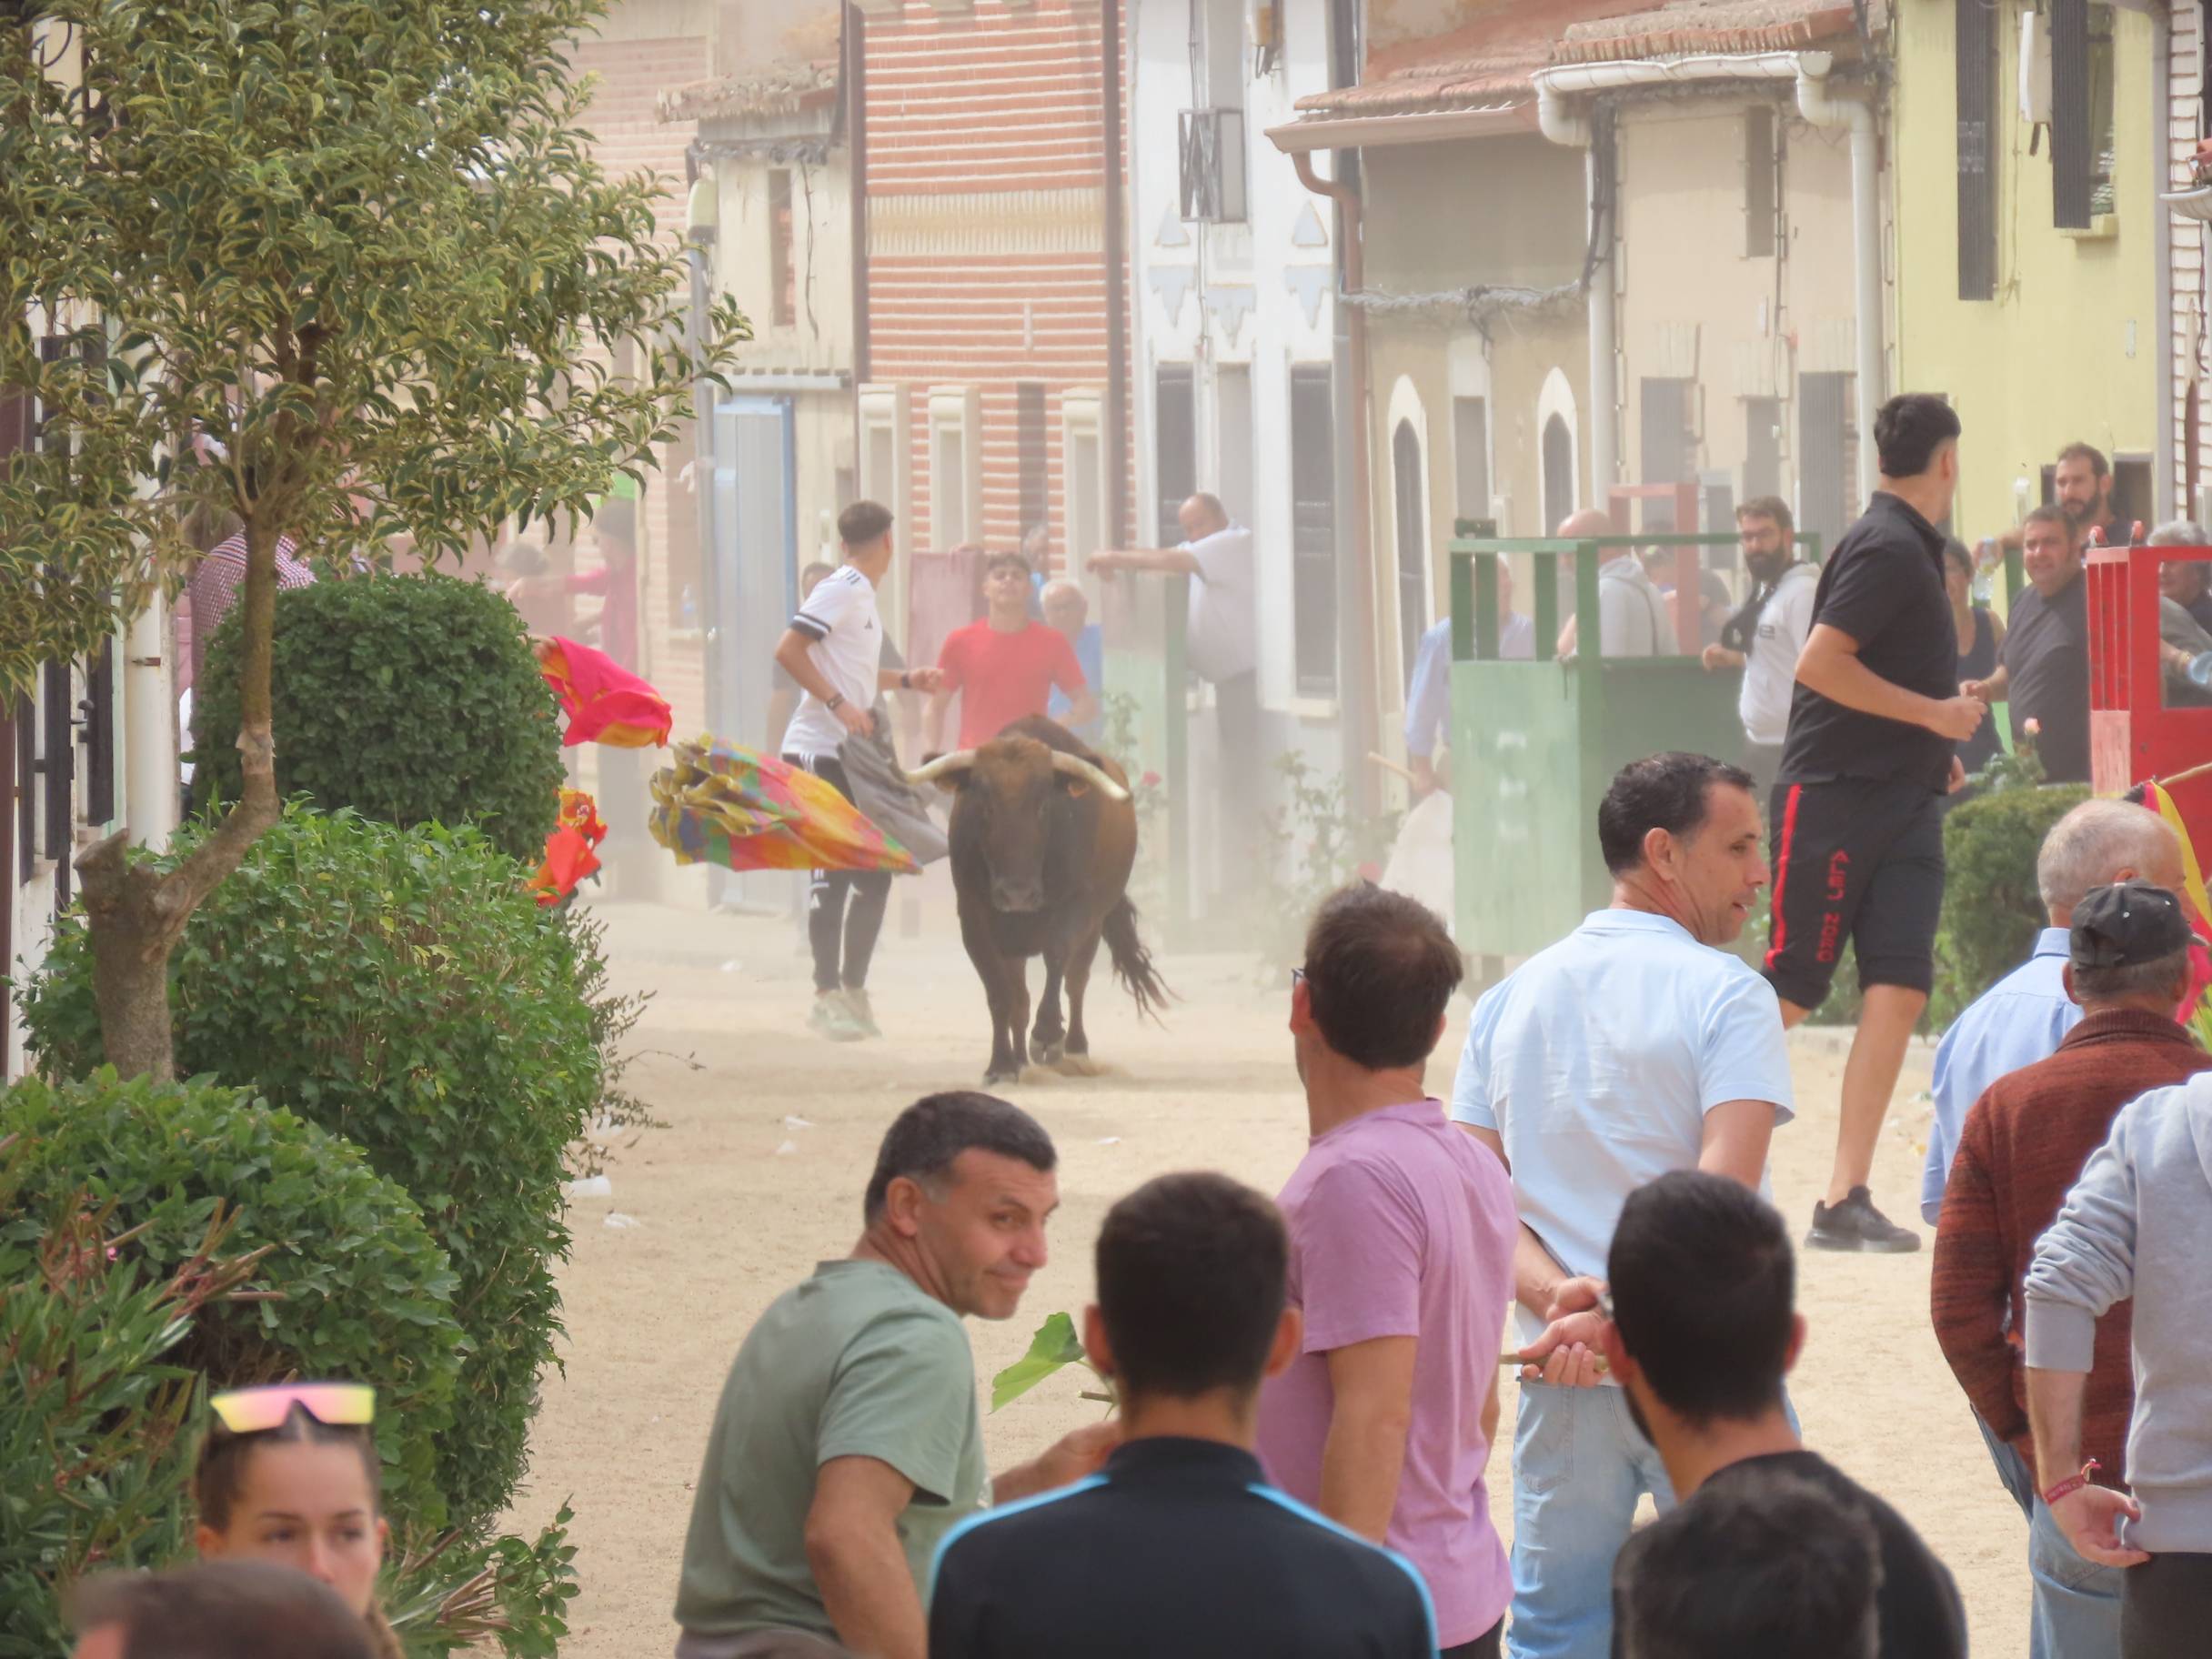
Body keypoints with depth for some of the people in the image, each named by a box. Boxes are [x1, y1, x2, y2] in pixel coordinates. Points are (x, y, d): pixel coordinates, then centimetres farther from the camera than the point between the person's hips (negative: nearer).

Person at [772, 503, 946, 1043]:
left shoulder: (861, 596, 17)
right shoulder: (840, 592, -12)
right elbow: (788, 651, -21)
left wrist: (905, 680, 23)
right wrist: (839, 704, -24)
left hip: (853, 753, 10)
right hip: (820, 751, -10)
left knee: (873, 873, 11)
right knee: (832, 874, -9)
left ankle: (853, 989, 18)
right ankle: (828, 994, -6)